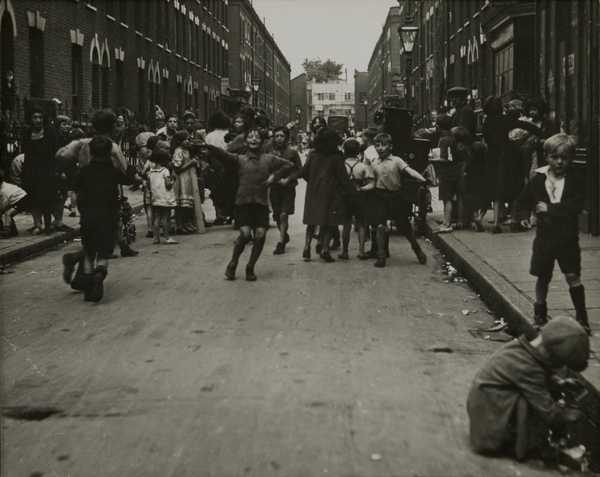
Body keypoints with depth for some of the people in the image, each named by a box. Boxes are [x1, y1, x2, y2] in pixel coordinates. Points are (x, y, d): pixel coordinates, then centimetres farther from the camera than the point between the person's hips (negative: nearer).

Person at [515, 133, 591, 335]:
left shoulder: (574, 181, -4)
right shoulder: (538, 180, 0)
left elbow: (577, 206, -19)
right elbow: (521, 203, 3)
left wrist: (549, 208, -19)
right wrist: (536, 207, -12)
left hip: (568, 238, -2)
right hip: (544, 237, 2)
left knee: (573, 277, -4)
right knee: (543, 277, 12)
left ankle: (582, 317, 5)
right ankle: (540, 313, 27)